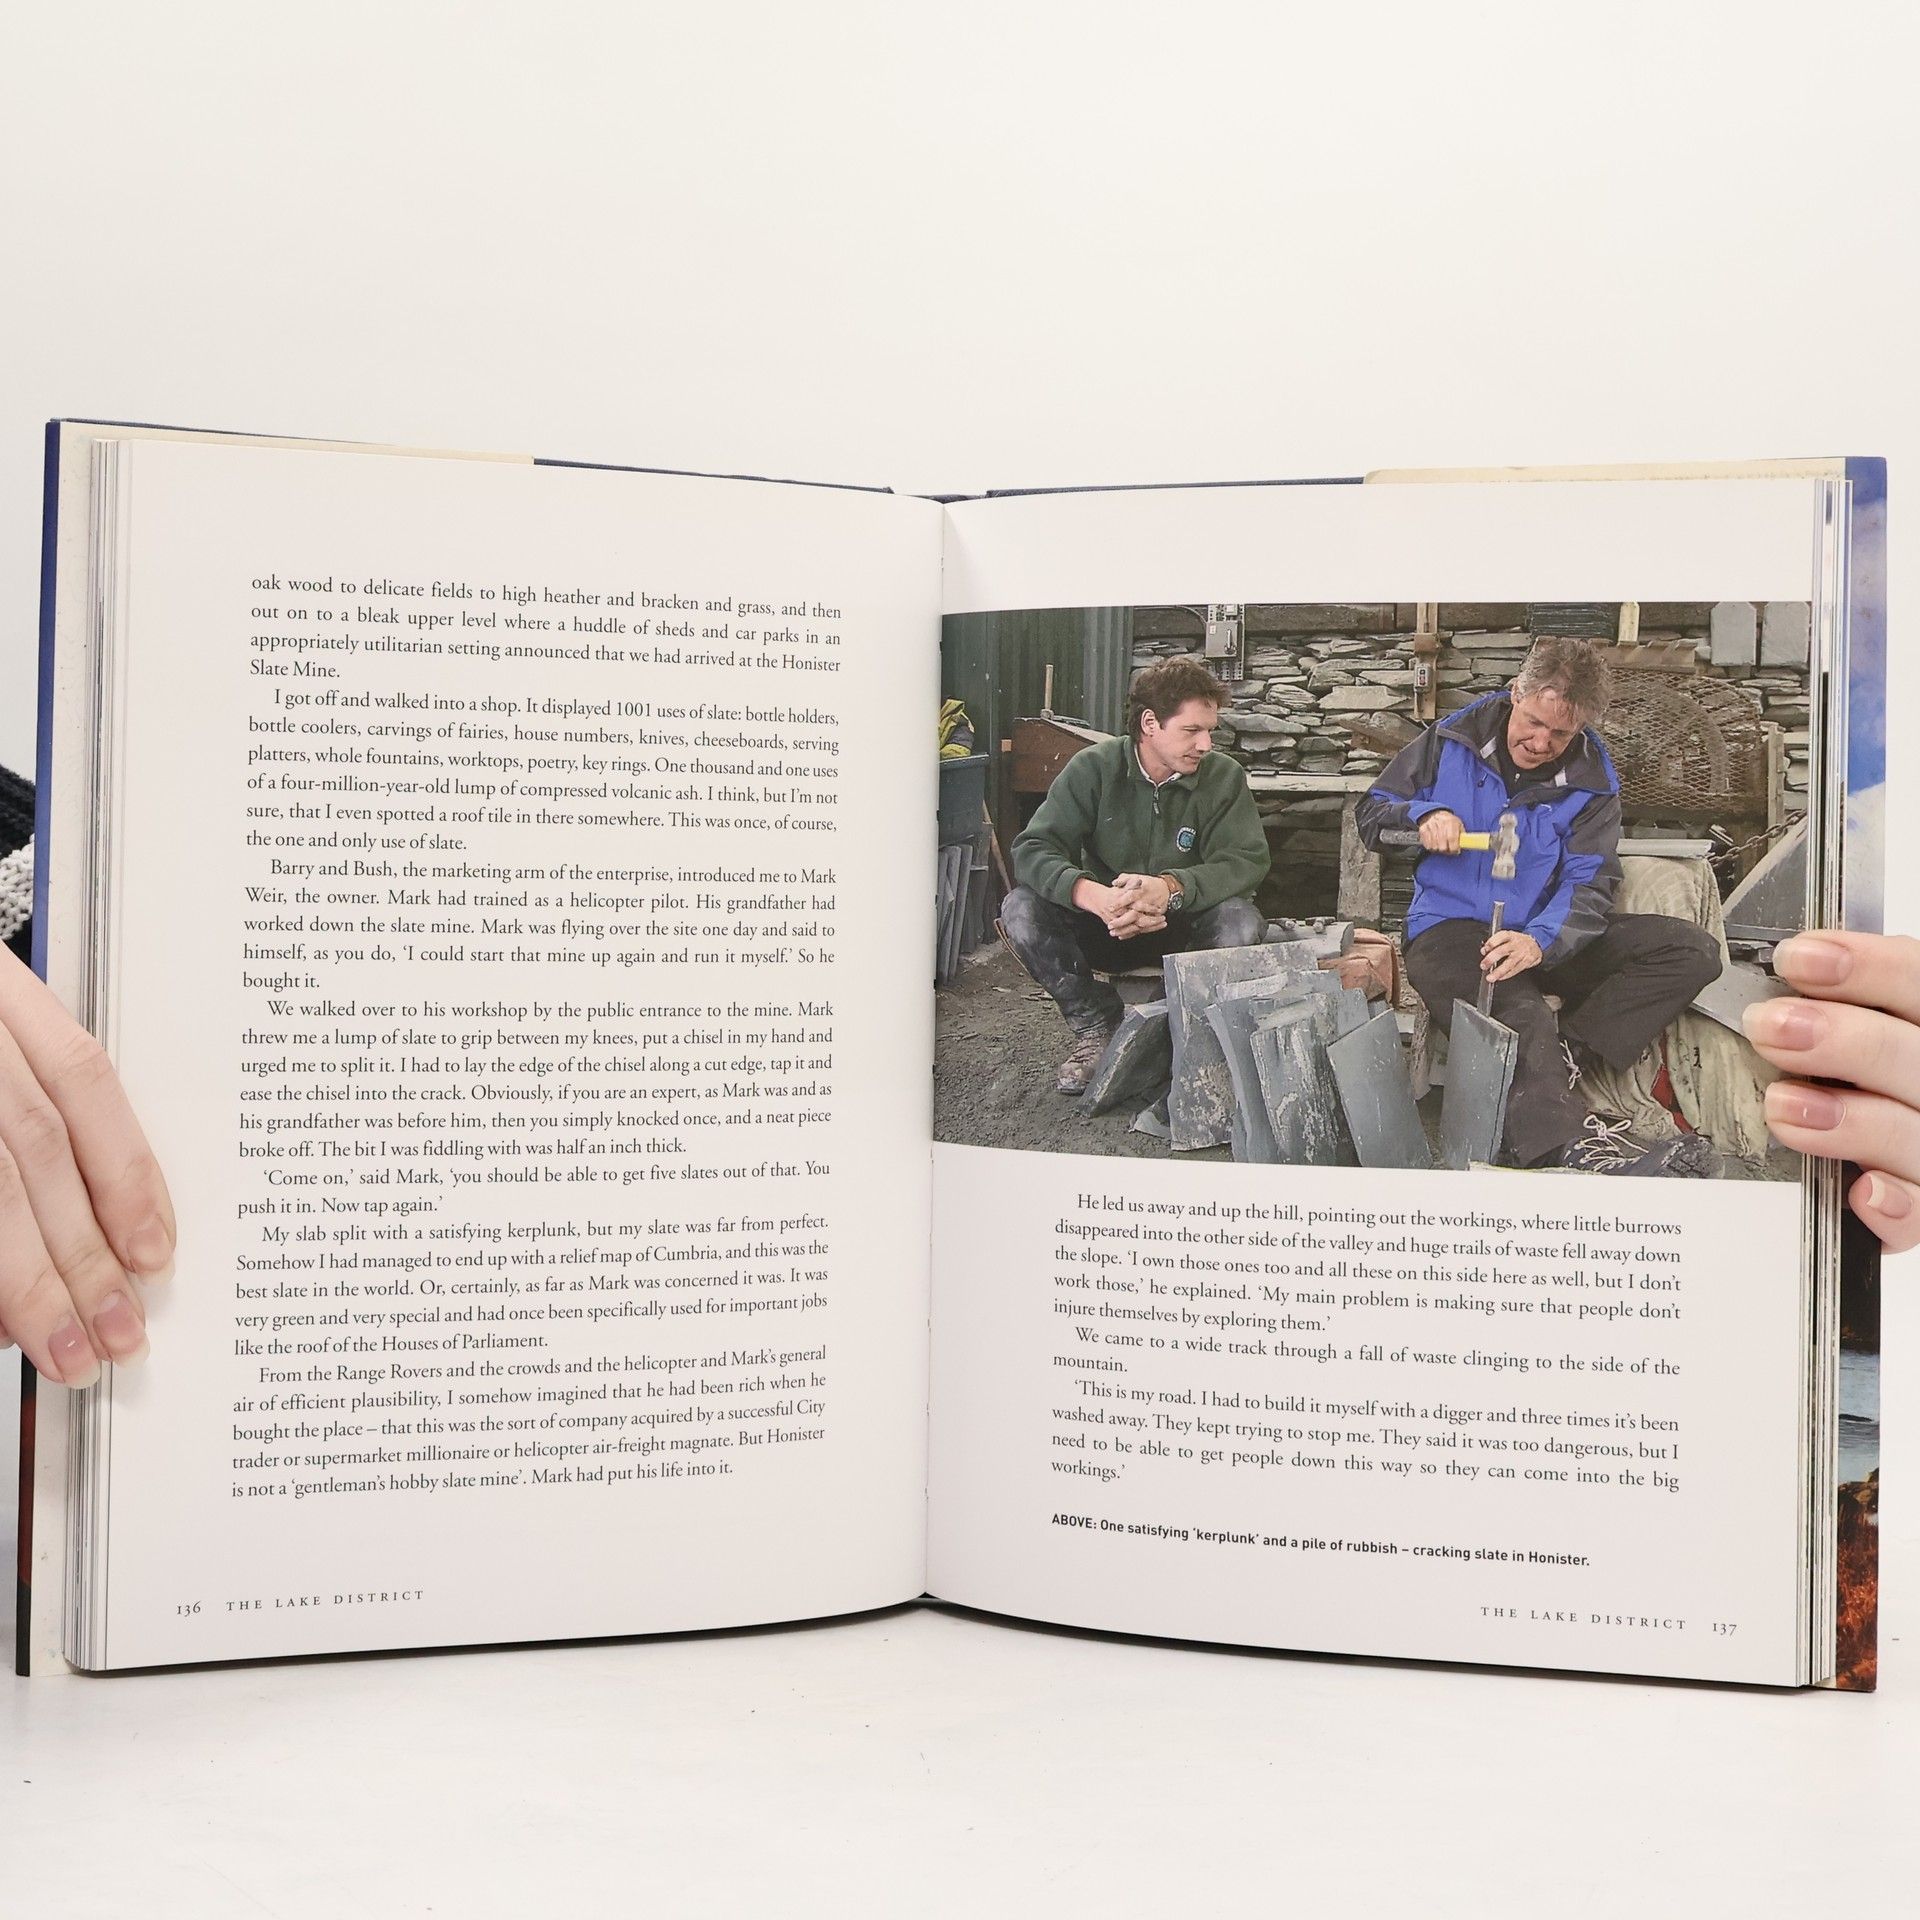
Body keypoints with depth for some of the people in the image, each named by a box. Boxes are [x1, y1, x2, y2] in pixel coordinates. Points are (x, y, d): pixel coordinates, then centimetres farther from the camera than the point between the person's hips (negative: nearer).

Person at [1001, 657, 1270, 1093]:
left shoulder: (1224, 777, -9)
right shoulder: (1093, 768, -10)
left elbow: (1247, 860, -20)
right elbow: (1032, 849, -19)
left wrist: (1171, 888, -41)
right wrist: (1094, 895, -41)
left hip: (1183, 928, 0)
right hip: (1104, 928, 1)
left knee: (1241, 921, -32)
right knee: (1020, 910, -25)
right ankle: (1096, 1026, -8)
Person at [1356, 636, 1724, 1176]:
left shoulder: (1591, 782, 2)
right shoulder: (1452, 741, 1)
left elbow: (1588, 886, -8)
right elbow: (1370, 814, 9)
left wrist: (1541, 941, -29)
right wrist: (1423, 815, -15)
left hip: (1546, 937, 4)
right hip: (1450, 925, -4)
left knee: (1693, 950, -14)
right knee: (1517, 1012, -38)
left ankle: (1562, 1051, -29)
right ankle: (1569, 1142, -60)